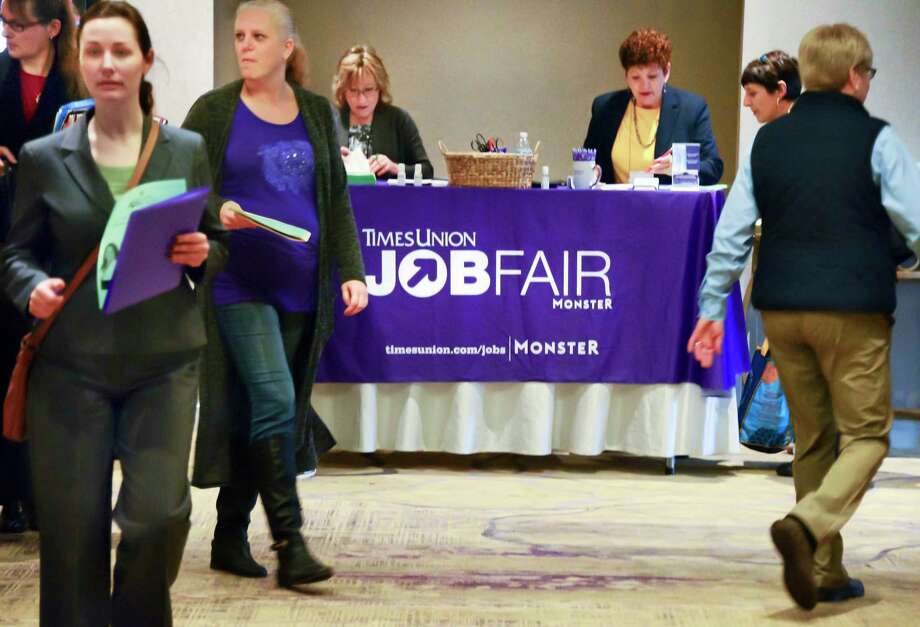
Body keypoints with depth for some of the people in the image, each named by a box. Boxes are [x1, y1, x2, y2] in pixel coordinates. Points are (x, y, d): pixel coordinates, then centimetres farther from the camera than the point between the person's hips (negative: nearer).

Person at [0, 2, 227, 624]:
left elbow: (220, 243, 13)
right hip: (71, 364, 0)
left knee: (159, 515, -8)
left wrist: (202, 256, -10)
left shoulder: (188, 150, 6)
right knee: (71, 527, 2)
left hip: (165, 360, 0)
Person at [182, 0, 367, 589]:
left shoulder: (317, 111, 12)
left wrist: (352, 271, 4)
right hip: (239, 282, -4)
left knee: (257, 410, 9)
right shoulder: (214, 111, 3)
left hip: (300, 286, 4)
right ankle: (290, 542, -13)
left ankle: (230, 535, 21)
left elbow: (337, 198, 13)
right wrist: (216, 213, -18)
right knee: (273, 399, -16)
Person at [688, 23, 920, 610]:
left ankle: (826, 573, 17)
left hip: (782, 312, 5)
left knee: (814, 440, 14)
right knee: (866, 436, 3)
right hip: (854, 311, -5)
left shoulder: (768, 140, 9)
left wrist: (713, 307, 12)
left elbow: (731, 232, 7)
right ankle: (806, 524, -23)